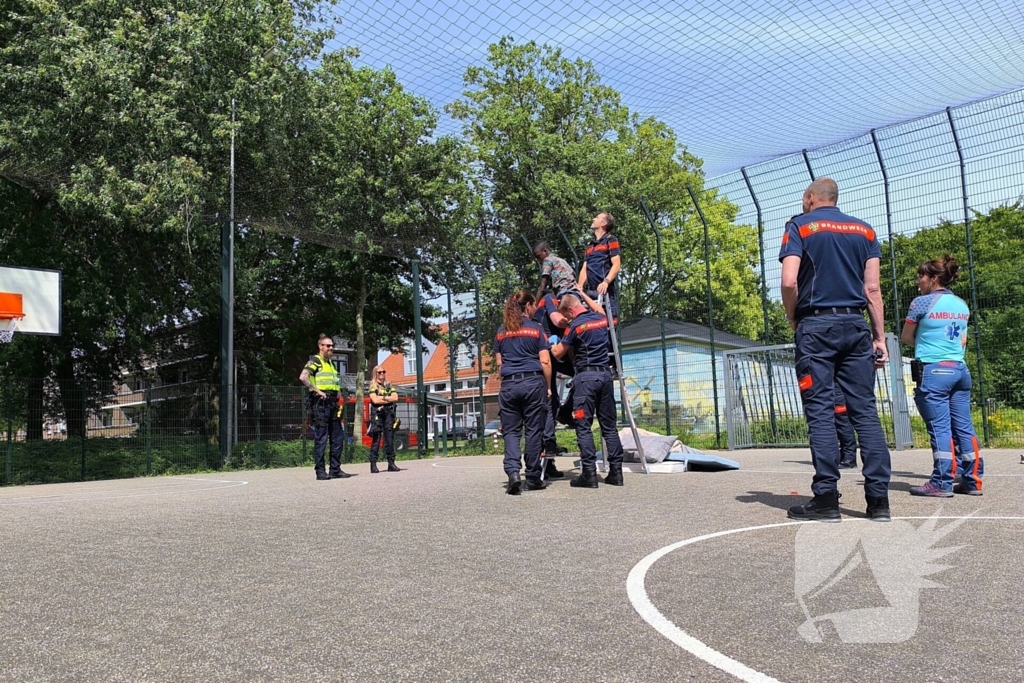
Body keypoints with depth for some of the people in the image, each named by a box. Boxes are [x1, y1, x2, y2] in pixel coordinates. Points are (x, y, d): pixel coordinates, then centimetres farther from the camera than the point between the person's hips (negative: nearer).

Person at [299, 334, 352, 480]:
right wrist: (317, 391, -20)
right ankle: (320, 471, 0)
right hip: (320, 403, -9)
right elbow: (303, 377, -21)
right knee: (321, 438, -5)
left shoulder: (331, 363, 21)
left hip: (332, 403, 9)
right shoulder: (315, 360, -4)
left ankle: (335, 470, 16)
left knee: (338, 438, 9)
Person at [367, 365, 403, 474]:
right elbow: (375, 400, -9)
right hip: (377, 413, -3)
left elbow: (395, 398, 3)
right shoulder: (373, 386, 6)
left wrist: (382, 397, -6)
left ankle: (391, 463, 5)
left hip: (389, 413, 4)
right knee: (376, 440, -6)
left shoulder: (389, 385, 17)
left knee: (390, 439, 2)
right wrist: (389, 399, -3)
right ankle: (373, 465, -5)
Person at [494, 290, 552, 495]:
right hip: (534, 382, -2)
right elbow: (545, 362, -2)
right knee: (534, 430, 4)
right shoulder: (536, 329, 2)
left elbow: (499, 362, 13)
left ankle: (512, 470, -15)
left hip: (509, 385, 2)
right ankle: (533, 478, 7)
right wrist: (548, 386, 6)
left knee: (511, 430, 5)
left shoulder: (501, 332, 11)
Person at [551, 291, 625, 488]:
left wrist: (552, 345, 22)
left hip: (586, 376, -7)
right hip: (605, 374, 7)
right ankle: (616, 471, 11)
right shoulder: (601, 318, 10)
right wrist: (583, 293, 46)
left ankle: (589, 473, -5)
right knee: (609, 425, 10)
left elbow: (558, 353, 0)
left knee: (583, 426, -2)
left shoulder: (576, 326, -9)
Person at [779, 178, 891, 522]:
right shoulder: (864, 230, 15)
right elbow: (872, 288, 8)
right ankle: (879, 498, 4)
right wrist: (880, 337, 9)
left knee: (820, 412, -3)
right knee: (865, 410, 4)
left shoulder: (800, 226, 3)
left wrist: (793, 320, 5)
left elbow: (789, 281, -10)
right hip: (855, 325, 4)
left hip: (816, 325, -4)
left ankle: (826, 497, -4)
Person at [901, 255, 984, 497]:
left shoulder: (922, 302, -6)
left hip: (933, 371, -7)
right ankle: (973, 480, 13)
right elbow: (963, 341, 19)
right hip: (960, 370, 7)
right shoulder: (962, 305, 13)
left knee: (940, 428, -5)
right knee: (964, 427, 9)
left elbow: (906, 338, 3)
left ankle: (942, 483, -3)